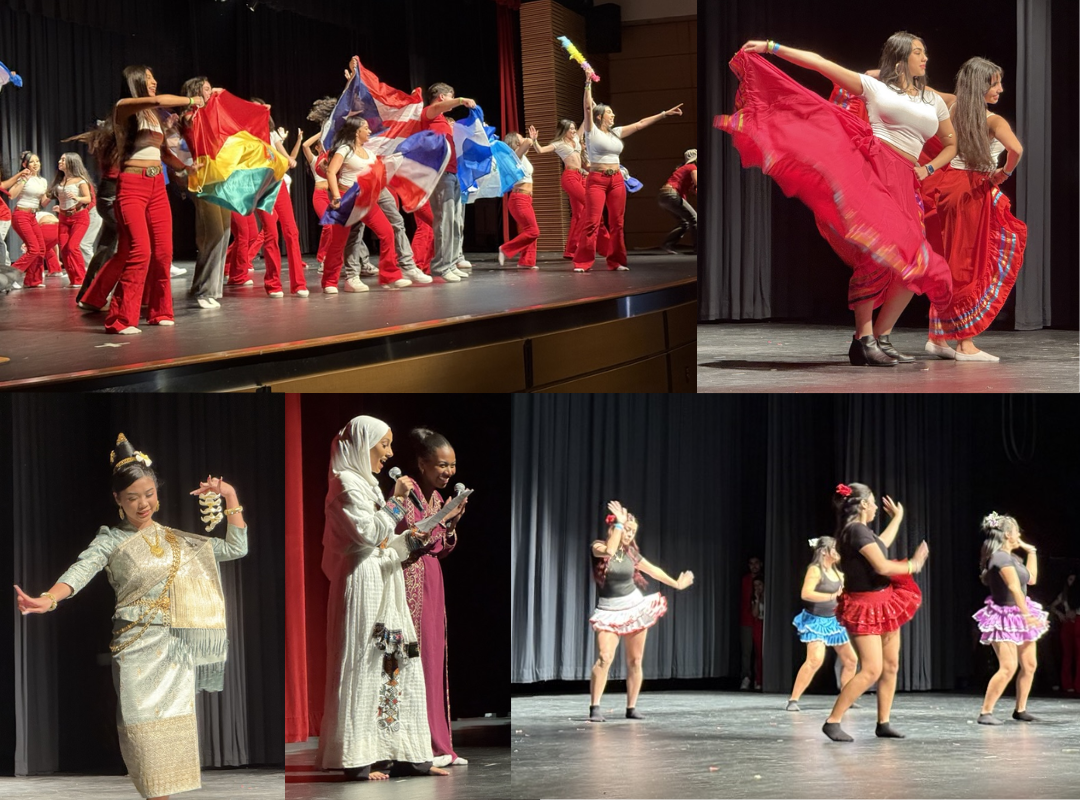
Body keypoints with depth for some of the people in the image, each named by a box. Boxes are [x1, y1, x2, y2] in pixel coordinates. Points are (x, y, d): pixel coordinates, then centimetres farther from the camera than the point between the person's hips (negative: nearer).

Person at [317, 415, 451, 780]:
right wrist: (397, 501, -12)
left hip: (383, 586, 10)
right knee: (362, 666, -8)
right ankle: (355, 759, -6)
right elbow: (369, 532, -20)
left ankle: (406, 754, 6)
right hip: (361, 585, -10)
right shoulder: (347, 484, -10)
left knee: (398, 661, 6)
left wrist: (410, 540, 6)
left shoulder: (367, 484, 20)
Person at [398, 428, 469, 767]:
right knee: (416, 659, -8)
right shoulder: (405, 492, -10)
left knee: (435, 659, 8)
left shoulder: (437, 497, 15)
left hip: (432, 580, 9)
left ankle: (438, 745, 10)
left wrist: (452, 525, 1)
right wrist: (440, 519, -19)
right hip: (411, 580, -9)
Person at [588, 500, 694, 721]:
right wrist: (618, 523, -24)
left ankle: (631, 708, 14)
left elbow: (653, 570, 21)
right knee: (605, 658, -20)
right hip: (609, 612, -5)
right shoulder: (598, 548, -6)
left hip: (635, 607, 5)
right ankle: (594, 708, -19)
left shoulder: (631, 553, 7)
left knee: (635, 661, 5)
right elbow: (609, 551, -30)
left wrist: (677, 583, 29)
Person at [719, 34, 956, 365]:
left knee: (916, 263, -5)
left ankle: (881, 338, 6)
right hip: (873, 165, -6)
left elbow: (951, 145, 36)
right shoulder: (874, 86, 13)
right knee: (878, 246, -24)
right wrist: (771, 47, 2)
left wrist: (928, 169, 16)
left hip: (905, 182, 6)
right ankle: (864, 339, -23)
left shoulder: (934, 101, 25)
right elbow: (820, 63, 8)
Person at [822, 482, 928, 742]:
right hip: (865, 606, -10)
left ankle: (883, 723, 16)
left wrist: (898, 518, 44)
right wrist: (912, 566, -9)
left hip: (883, 605, 10)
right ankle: (832, 722, -12)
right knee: (871, 670, -15)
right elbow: (882, 566, -25)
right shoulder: (857, 530, -20)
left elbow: (881, 545, 34)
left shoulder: (860, 531, 11)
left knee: (890, 666, 10)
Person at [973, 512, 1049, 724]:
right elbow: (1014, 587, -24)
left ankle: (1020, 710, 21)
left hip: (1019, 616, 10)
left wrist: (1031, 551, 21)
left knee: (1029, 665, 11)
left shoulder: (1011, 558, 12)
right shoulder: (1001, 557, -19)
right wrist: (1026, 614, -27)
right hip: (1005, 616, -10)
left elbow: (1031, 579, 21)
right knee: (1008, 667, -18)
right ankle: (985, 713, -16)